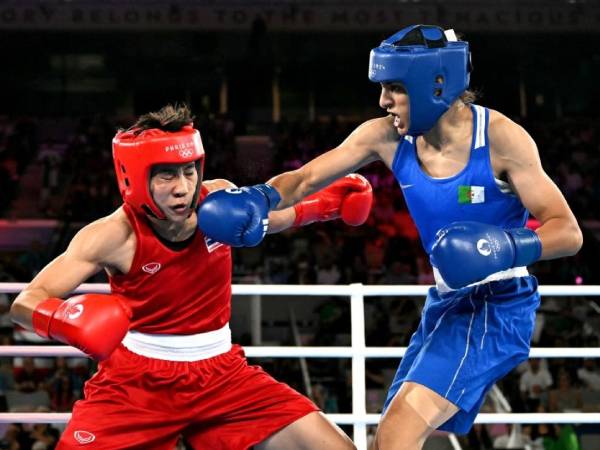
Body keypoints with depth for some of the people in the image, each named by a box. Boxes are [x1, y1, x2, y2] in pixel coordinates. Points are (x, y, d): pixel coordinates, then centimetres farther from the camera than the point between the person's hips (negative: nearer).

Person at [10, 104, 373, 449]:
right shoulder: (114, 236, -20)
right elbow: (26, 303, -24)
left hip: (221, 374, 4)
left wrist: (328, 203, 4)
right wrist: (65, 320, -46)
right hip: (137, 382, -3)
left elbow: (270, 218, 19)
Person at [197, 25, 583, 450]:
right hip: (446, 304, 7)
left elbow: (568, 231, -16)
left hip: (497, 307, -7)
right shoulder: (386, 136, -4)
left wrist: (508, 247, -36)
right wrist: (258, 199, -22)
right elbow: (304, 180, -1)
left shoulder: (499, 137, -18)